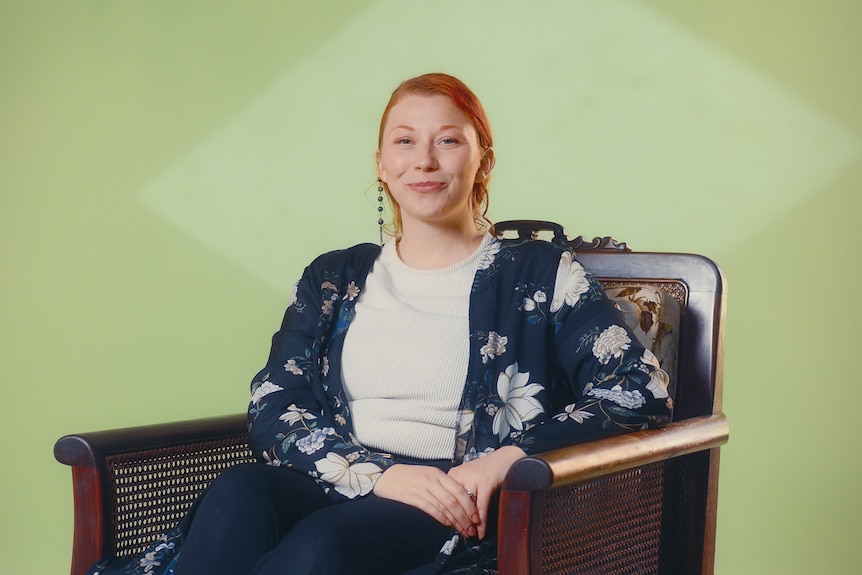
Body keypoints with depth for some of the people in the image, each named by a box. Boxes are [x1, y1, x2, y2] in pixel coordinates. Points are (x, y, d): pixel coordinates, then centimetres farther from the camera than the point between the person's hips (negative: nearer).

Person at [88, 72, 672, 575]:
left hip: (463, 518, -2)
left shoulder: (541, 273, 10)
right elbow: (272, 408, 6)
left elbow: (643, 391, -1)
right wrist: (377, 473, -14)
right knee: (237, 495, -32)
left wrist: (505, 459, -16)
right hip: (337, 488, 3)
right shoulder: (334, 278, 19)